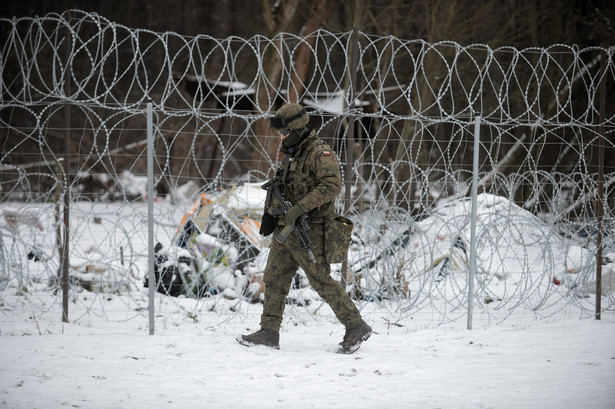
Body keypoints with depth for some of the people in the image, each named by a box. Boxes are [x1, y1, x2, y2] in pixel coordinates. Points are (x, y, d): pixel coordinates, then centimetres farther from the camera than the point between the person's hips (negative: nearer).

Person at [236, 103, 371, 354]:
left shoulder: (319, 153, -13)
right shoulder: (290, 155, 16)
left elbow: (332, 186, -26)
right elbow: (277, 186, 28)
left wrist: (299, 208, -29)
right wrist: (270, 213, 13)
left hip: (308, 232, -9)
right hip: (285, 230, 9)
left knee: (322, 282, -6)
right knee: (274, 279, 7)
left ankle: (356, 327, 2)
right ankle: (269, 332, 11)